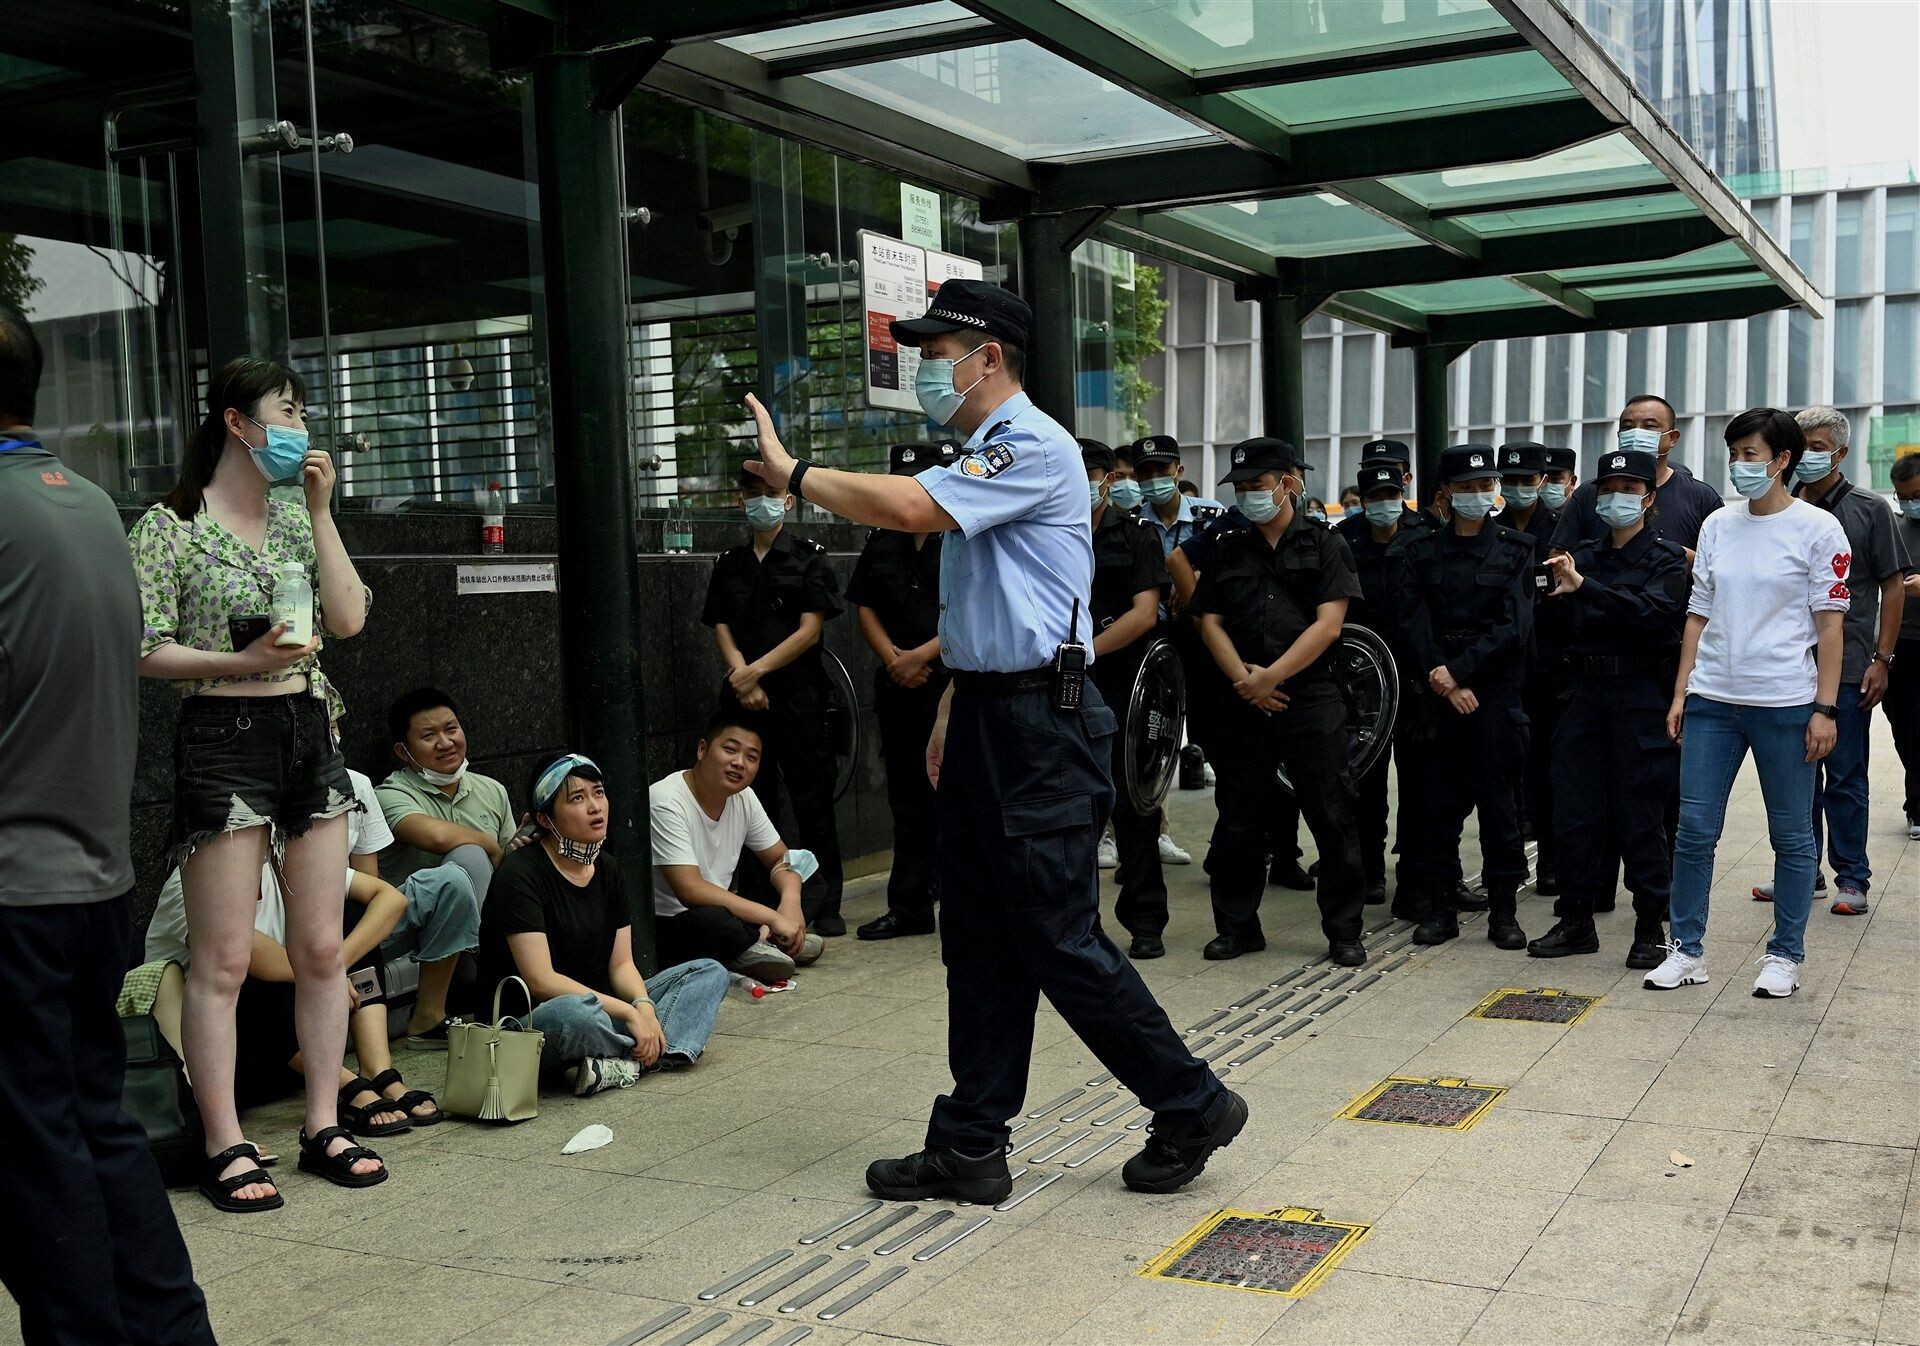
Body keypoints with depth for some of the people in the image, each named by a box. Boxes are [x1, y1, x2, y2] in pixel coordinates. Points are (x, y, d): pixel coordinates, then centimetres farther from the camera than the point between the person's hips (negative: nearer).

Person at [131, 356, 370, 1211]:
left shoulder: (297, 517, 13)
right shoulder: (170, 526, -4)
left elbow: (349, 619, 2)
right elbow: (145, 653, -8)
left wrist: (319, 511, 0)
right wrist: (240, 661, -21)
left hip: (311, 733, 6)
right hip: (223, 738, -6)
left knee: (321, 949, 7)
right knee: (224, 959, -3)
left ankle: (323, 1128, 17)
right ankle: (225, 1149, 5)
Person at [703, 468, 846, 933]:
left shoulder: (808, 557, 1)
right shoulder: (729, 563, 14)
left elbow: (810, 631, -6)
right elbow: (721, 628, 8)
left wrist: (757, 670, -11)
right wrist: (743, 678, -8)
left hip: (798, 692, -4)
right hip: (743, 698, 4)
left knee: (812, 800, -2)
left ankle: (825, 906, 4)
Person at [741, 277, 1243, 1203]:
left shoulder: (1033, 447, -13)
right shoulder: (984, 459, 18)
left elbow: (909, 507, -27)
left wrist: (792, 474, -15)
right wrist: (954, 708, 19)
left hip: (1040, 722, -10)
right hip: (987, 716, 10)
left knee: (1059, 940, -4)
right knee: (979, 945, 11)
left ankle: (1192, 1106, 13)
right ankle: (970, 1149, 19)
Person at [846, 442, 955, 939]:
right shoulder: (882, 543, 15)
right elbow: (865, 606, 15)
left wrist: (921, 656, -15)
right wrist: (892, 657, -2)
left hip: (955, 684, -6)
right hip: (899, 688, 6)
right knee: (908, 799, 11)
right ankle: (909, 907, 19)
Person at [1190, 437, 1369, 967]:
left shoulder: (1325, 545, 3)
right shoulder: (1228, 553, 14)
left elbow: (1328, 625, -7)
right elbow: (1210, 623, 8)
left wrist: (1272, 676, -13)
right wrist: (1244, 679, -8)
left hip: (1312, 699, -3)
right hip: (1245, 703, 4)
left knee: (1331, 818, -1)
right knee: (1238, 821, 7)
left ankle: (1344, 931, 10)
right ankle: (1237, 926, 19)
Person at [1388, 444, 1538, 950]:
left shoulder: (1514, 550, 3)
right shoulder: (1421, 552, 8)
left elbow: (1513, 627, -6)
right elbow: (1415, 623, 0)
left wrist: (1458, 669, -13)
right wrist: (1447, 683, -11)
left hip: (1496, 687, -2)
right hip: (1439, 687, 2)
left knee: (1499, 799, 0)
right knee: (1440, 800, 2)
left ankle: (1503, 910, 8)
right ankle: (1441, 908, 10)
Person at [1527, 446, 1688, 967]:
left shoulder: (1667, 558, 1)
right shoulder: (1583, 556, 14)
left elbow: (1654, 611, -20)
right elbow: (1552, 638, 13)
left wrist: (1584, 587, -26)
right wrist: (1557, 596, -6)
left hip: (1640, 695, -5)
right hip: (1584, 694, 5)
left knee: (1640, 817, -1)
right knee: (1574, 812, 6)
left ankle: (1650, 929, 9)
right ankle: (1576, 920, 16)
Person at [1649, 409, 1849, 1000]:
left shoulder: (1817, 528, -2)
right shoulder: (1718, 525, 10)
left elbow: (1830, 623, -4)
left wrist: (1825, 708, -8)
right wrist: (1681, 693, 8)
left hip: (1784, 704, -4)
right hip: (1711, 701, 4)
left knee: (1791, 835, 6)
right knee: (1694, 830, 3)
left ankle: (1784, 955, 18)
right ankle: (1686, 950, 14)